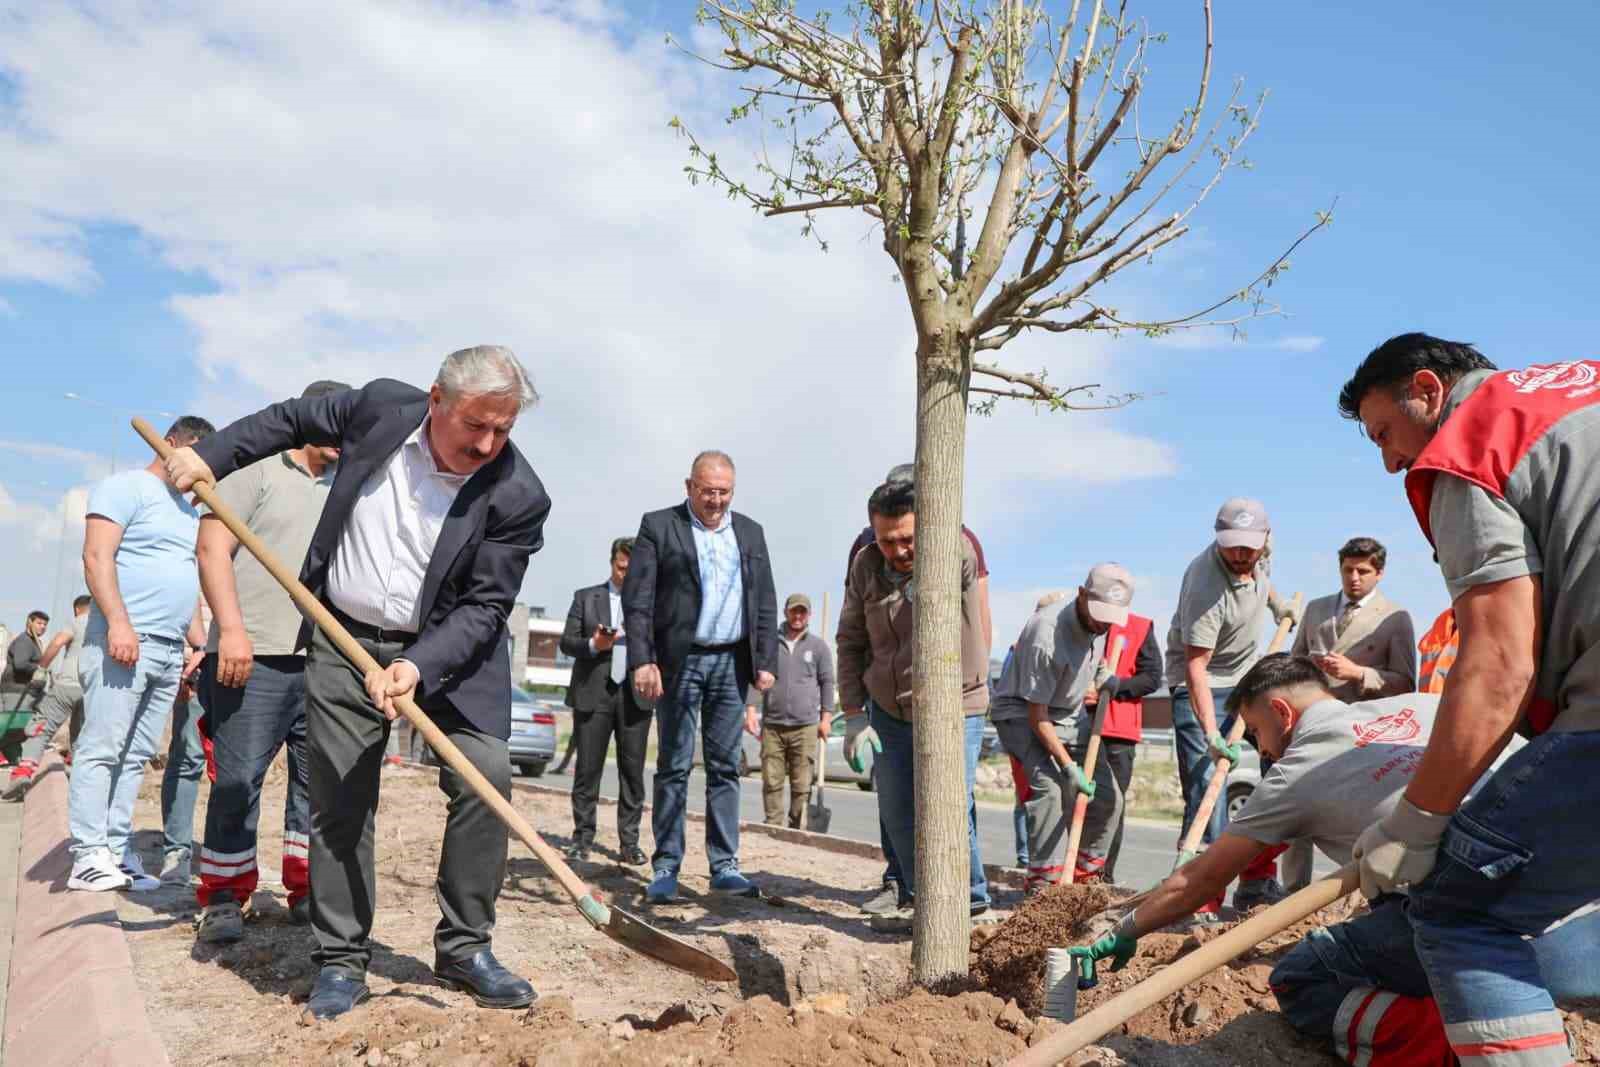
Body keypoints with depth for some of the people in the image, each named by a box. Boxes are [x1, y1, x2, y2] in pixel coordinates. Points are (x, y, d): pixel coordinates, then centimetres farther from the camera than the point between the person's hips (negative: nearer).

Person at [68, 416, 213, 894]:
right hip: (124, 640, -8)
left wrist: (197, 644, 19)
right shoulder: (127, 488, 0)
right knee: (101, 748, -8)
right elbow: (97, 557, -11)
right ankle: (88, 855, -8)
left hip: (171, 651, 8)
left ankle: (116, 852, 8)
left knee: (135, 756, 6)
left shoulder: (189, 512, 24)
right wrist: (118, 621, -21)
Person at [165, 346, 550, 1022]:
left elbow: (484, 609, -17)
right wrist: (210, 455, 7)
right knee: (339, 800, 3)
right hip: (344, 641, 2)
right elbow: (295, 419, 10)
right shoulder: (382, 406, -10)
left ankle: (463, 949, 4)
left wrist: (418, 666, -29)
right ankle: (341, 962, 16)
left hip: (449, 649, -1)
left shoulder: (517, 496, -19)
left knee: (485, 779, -12)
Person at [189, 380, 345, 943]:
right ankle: (224, 896, 9)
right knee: (239, 778, -3)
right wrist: (232, 628, -16)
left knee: (318, 779, 7)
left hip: (326, 660, 6)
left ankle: (307, 889, 17)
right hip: (254, 654, -5)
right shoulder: (257, 471, 3)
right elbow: (212, 548, -6)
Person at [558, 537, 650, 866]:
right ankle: (582, 838, 11)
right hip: (593, 693, -1)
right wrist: (593, 645, -12)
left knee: (633, 771, 2)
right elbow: (567, 641, 6)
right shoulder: (585, 597, 11)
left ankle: (630, 842, 8)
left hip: (635, 694, 1)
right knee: (587, 768, 2)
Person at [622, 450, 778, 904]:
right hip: (679, 661, -3)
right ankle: (665, 868, 8)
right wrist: (641, 660, -14)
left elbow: (766, 603, 12)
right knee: (674, 766, 1)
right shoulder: (658, 526, 1)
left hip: (732, 663, 3)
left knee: (726, 766, 6)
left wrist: (765, 661, 4)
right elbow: (637, 599, -5)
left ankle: (724, 866, 12)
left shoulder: (750, 532, 13)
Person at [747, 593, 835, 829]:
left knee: (801, 784, 0)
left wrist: (826, 717, 2)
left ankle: (797, 829, 8)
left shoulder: (818, 646, 9)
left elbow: (827, 682, 9)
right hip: (772, 725, 1)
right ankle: (773, 826, 11)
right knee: (771, 781, 2)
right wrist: (751, 709, -3)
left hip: (805, 725, -1)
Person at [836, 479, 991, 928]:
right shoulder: (866, 566, -5)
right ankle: (918, 899, 32)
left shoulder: (957, 556, -16)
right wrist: (854, 714, -3)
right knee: (896, 811, 12)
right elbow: (850, 642, 1)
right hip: (888, 710, 5)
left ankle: (970, 898, 18)